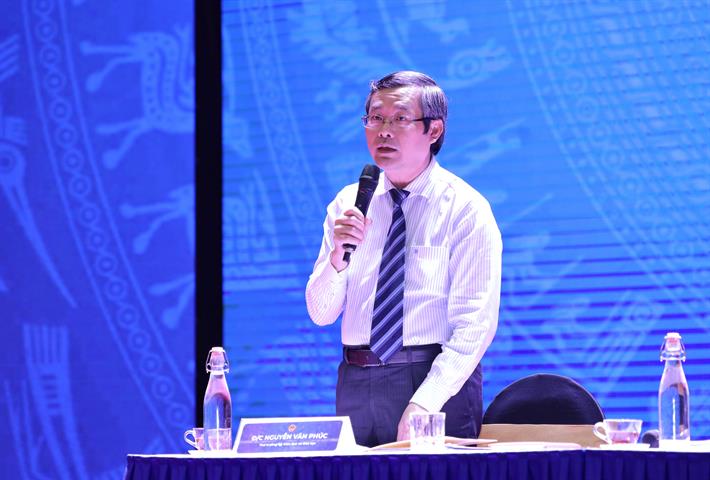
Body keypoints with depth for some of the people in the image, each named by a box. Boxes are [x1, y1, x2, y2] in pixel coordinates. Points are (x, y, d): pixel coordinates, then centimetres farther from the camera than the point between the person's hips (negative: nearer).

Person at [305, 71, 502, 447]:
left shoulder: (465, 208, -4)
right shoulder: (347, 204, 10)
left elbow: (475, 325, -11)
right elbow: (321, 313, 6)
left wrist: (423, 404, -20)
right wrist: (338, 255, -13)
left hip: (438, 380, -4)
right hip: (356, 384, 4)